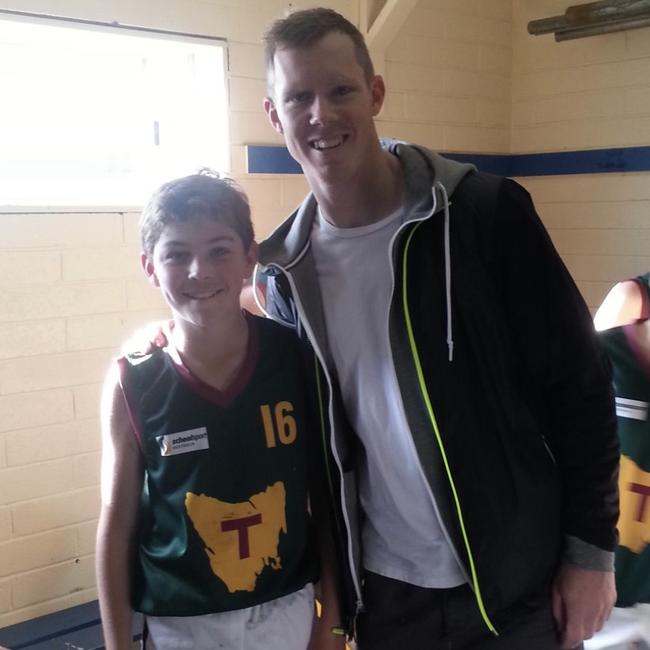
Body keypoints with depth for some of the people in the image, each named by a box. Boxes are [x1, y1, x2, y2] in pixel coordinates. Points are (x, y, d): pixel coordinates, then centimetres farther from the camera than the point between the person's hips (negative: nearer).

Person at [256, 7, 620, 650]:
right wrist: (330, 579, 8)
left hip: (517, 585, -2)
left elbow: (578, 384, -9)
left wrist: (590, 548, -7)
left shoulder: (487, 213, -14)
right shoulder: (287, 271, -3)